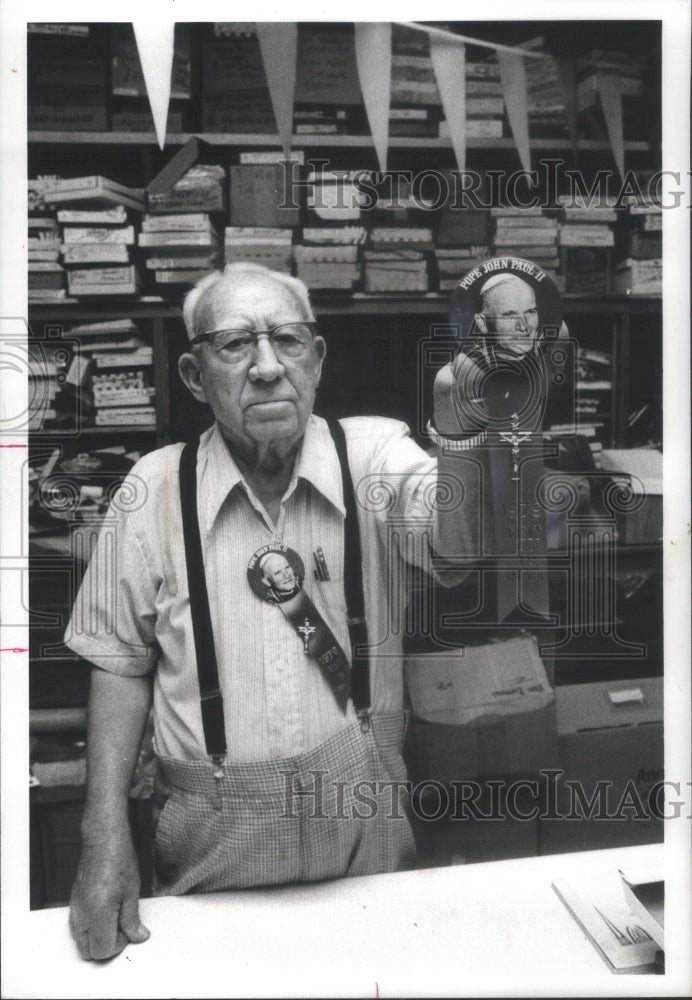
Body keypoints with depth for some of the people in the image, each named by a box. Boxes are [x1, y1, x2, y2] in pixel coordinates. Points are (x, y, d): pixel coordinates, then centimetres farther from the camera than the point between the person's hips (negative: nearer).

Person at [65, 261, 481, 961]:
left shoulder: (375, 457, -9)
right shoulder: (153, 489, -7)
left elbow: (456, 538, -28)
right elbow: (120, 664, 0)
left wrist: (460, 439, -49)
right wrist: (105, 839, -4)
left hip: (364, 818, 1)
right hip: (211, 835, 0)